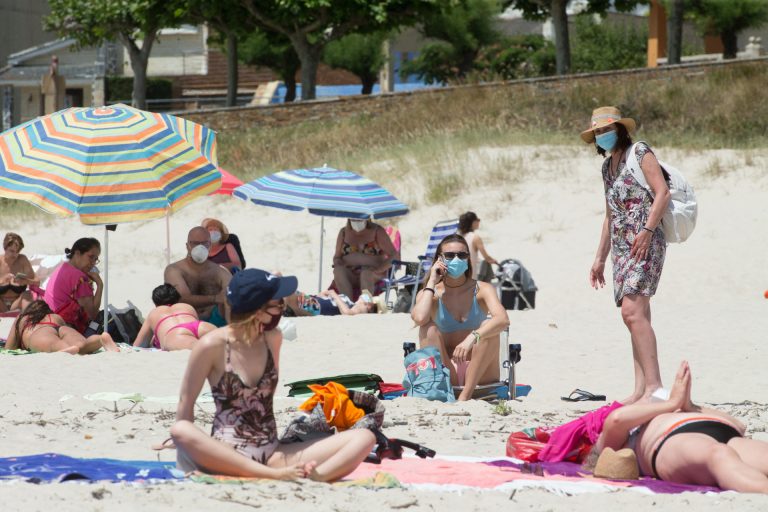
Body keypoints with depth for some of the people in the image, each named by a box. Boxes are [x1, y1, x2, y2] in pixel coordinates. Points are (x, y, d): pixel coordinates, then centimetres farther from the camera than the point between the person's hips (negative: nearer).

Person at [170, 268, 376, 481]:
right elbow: (186, 401, 0)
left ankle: (309, 478, -45)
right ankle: (274, 475, -46)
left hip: (272, 454, 5)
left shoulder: (272, 339, 9)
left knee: (364, 438, -14)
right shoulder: (213, 345, -6)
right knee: (180, 431, -39)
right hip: (226, 456, -5)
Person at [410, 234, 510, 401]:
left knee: (488, 326, -24)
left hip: (480, 374, 0)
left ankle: (465, 395, -32)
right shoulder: (430, 293, 0)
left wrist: (472, 338, -39)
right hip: (446, 374, 0)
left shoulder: (482, 290, -2)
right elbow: (419, 318, -24)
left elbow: (503, 320, -22)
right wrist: (431, 282, -12)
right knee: (429, 328, -20)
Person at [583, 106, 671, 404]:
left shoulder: (640, 153, -2)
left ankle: (654, 385, -28)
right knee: (637, 316, 4)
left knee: (632, 311, -22)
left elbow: (662, 192, -12)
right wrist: (600, 258, 24)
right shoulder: (608, 166, 22)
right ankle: (641, 390, 0)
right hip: (621, 248, 9)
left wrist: (647, 230, -22)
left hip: (645, 243, -9)